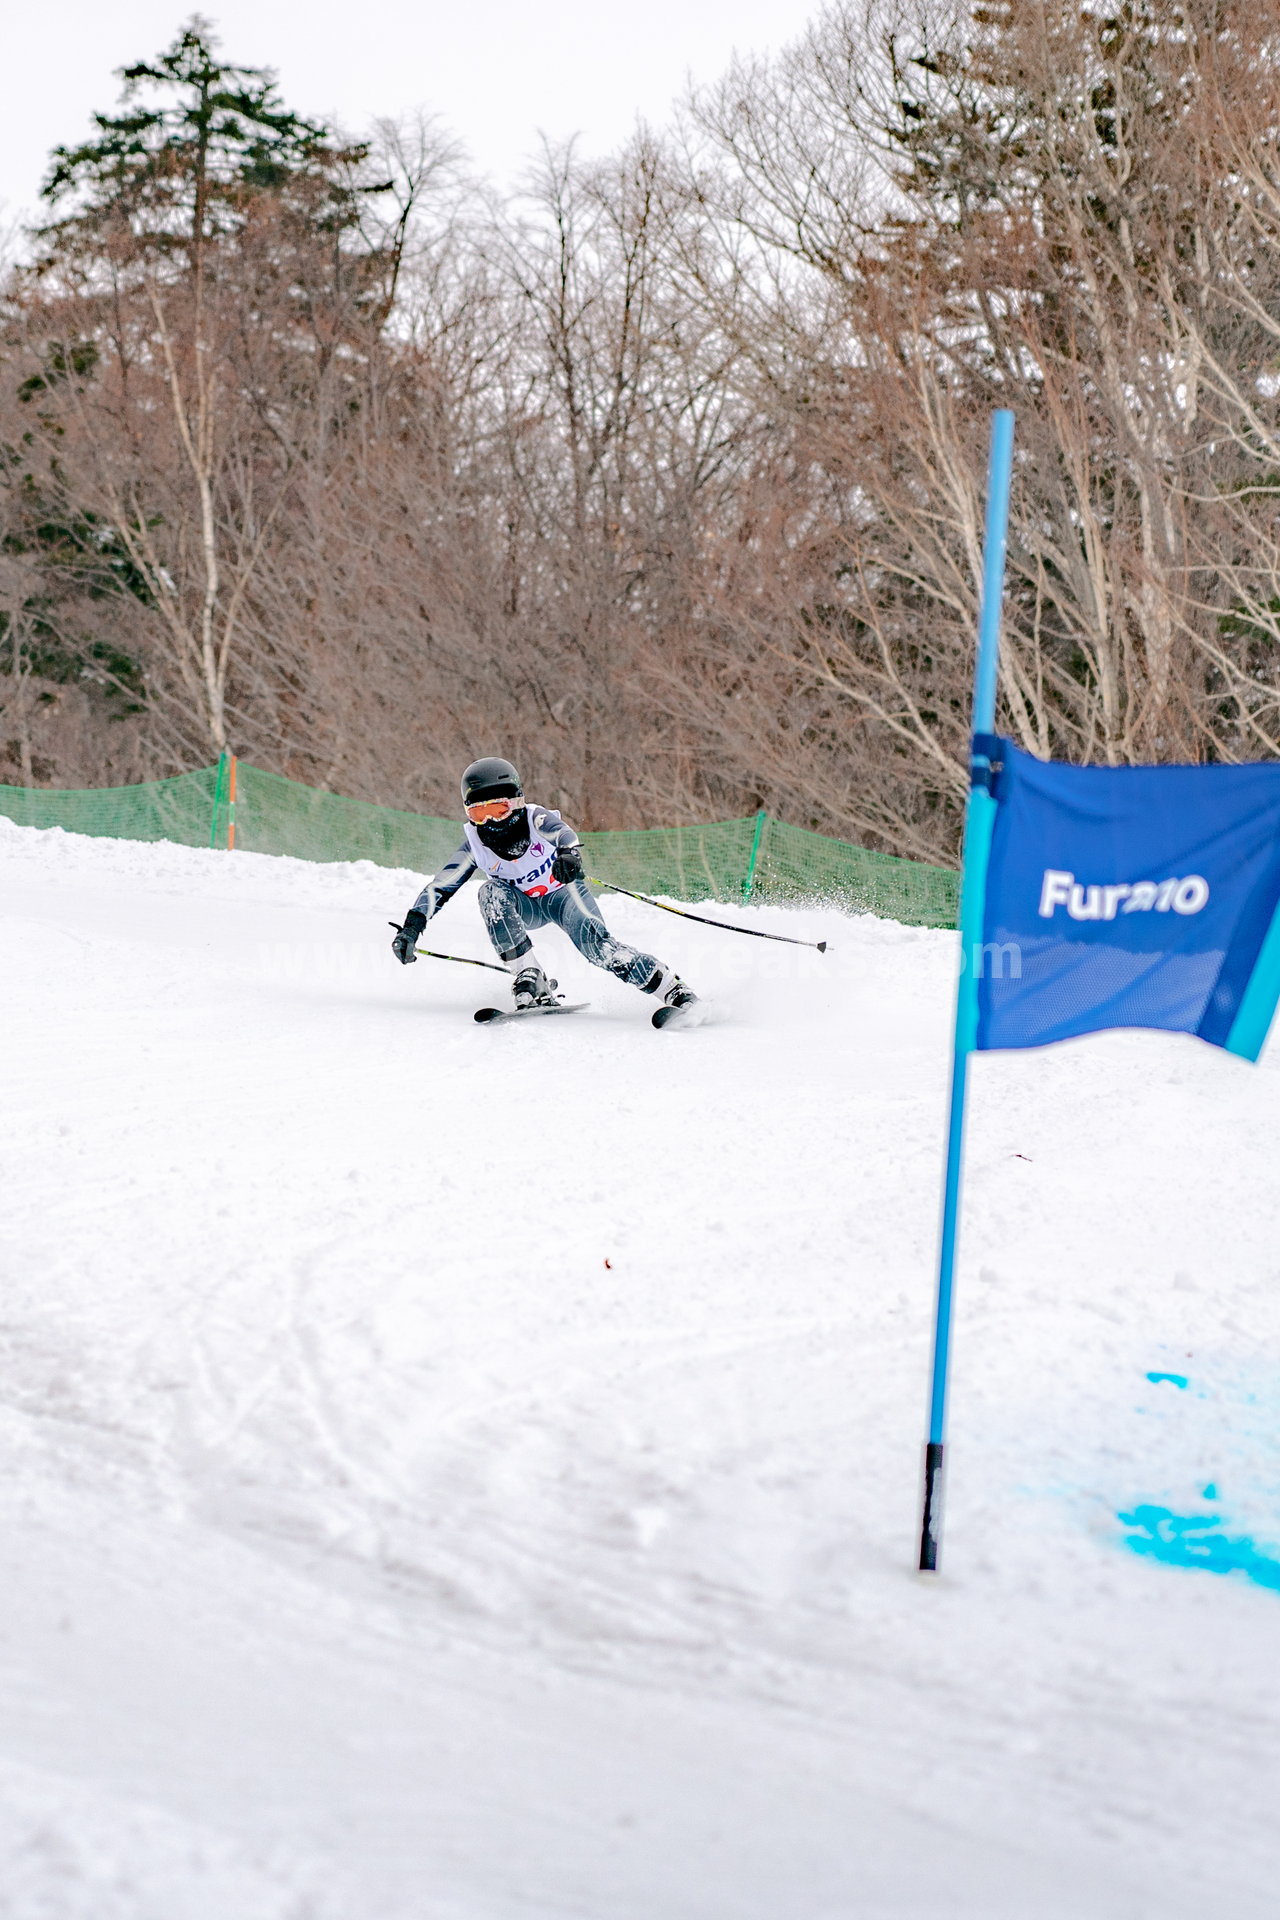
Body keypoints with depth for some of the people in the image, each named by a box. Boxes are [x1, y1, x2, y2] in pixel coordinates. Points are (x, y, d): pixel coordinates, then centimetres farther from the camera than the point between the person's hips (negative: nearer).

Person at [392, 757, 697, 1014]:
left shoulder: (537, 819, -21)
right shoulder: (476, 845, -12)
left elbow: (562, 831, -41)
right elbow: (441, 885, -13)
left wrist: (569, 852, -66)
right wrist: (412, 926, -26)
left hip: (564, 895, -3)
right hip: (524, 907, 3)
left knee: (599, 947, -29)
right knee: (491, 892, -29)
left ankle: (675, 991, -23)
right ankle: (530, 982, -34)